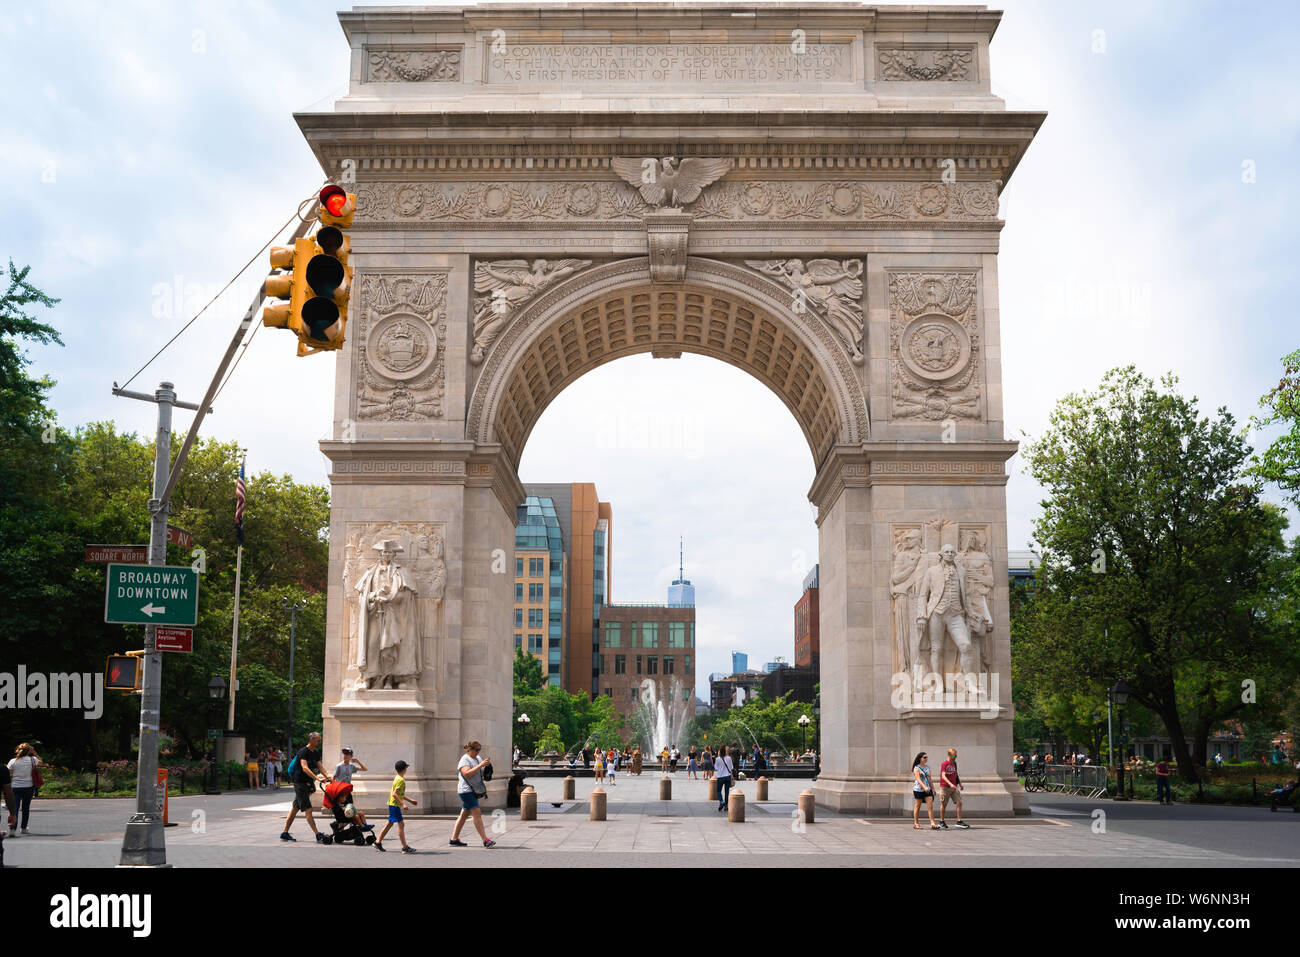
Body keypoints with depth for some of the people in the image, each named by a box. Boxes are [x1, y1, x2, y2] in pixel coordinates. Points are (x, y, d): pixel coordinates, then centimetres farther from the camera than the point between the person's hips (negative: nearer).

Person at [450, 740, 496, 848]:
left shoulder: (478, 758, 15)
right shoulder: (465, 760, -11)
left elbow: (481, 772, 25)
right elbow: (467, 773, -26)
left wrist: (487, 765, 3)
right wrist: (480, 765, -29)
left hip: (474, 791, 9)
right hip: (466, 791, -9)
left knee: (464, 815, 12)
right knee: (477, 814, -13)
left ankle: (454, 839, 18)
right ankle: (485, 840, -17)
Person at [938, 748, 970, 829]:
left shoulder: (954, 763, 11)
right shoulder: (944, 764, -11)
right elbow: (943, 776, -21)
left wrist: (960, 784, 20)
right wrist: (950, 784, -32)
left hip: (954, 787, 6)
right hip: (945, 787, -6)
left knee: (959, 802, -5)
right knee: (943, 804, 3)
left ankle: (959, 821, -3)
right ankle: (941, 821, 16)